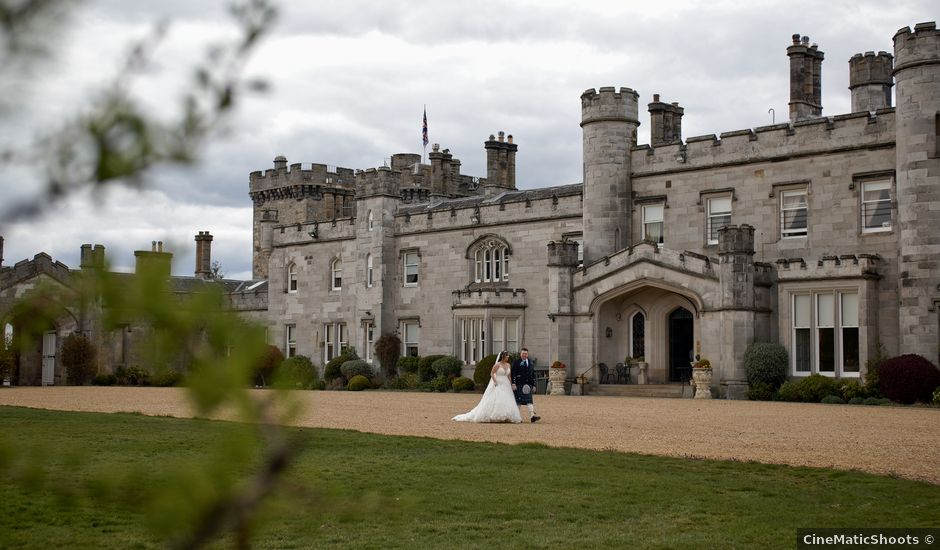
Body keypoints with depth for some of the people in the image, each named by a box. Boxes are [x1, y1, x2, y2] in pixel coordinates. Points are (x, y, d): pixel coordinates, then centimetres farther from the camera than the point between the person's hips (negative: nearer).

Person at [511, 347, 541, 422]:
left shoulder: (530, 363, 16)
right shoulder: (516, 363, 0)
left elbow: (533, 375, 18)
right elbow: (513, 374, -6)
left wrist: (534, 385, 13)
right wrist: (513, 384, -15)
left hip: (528, 385, 4)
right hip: (519, 385, -4)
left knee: (529, 400, -5)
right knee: (518, 401, 1)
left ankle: (532, 416, -15)